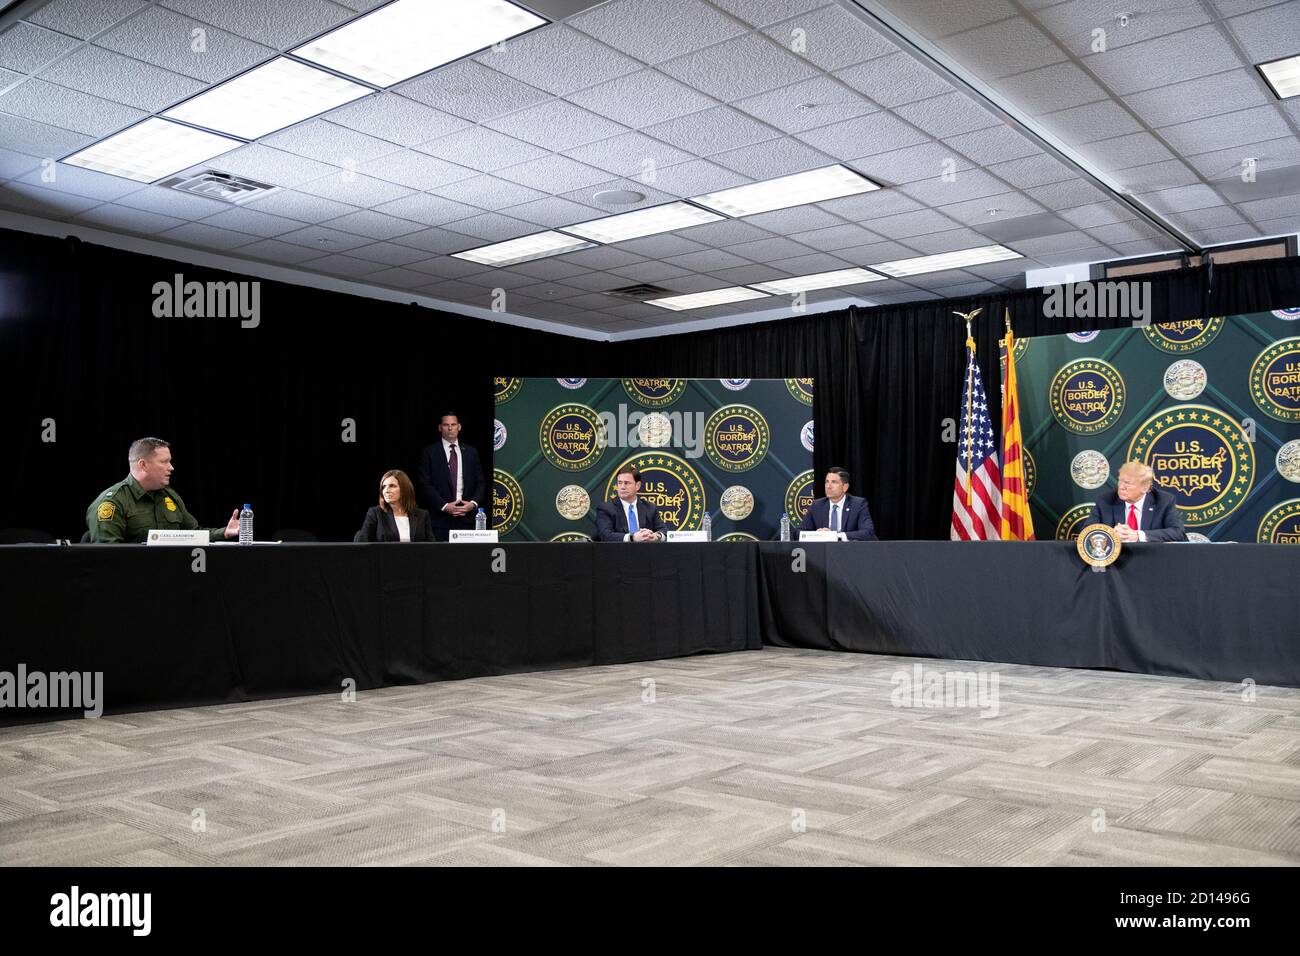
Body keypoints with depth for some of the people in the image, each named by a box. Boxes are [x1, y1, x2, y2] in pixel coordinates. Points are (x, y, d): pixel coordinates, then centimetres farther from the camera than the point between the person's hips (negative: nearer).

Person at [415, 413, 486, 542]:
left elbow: (479, 482, 13)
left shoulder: (471, 453, 14)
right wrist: (444, 506, -12)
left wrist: (473, 503, -5)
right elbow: (424, 484, -3)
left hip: (466, 517, 2)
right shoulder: (429, 453, 4)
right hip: (440, 517, -2)